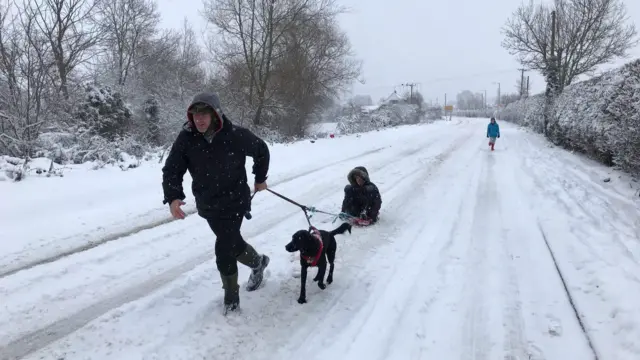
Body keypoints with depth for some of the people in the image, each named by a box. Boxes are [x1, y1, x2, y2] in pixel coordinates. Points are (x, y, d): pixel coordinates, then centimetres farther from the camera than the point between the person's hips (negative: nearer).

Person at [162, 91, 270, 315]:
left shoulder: (236, 135, -19)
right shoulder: (186, 138, -14)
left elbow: (261, 150, 0)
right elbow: (172, 170, -13)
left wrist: (260, 178, 10)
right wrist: (173, 197, -30)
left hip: (234, 202, -4)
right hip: (208, 205, 4)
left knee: (224, 250, -8)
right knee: (232, 242, 20)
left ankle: (231, 298, 19)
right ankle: (258, 262, 50)